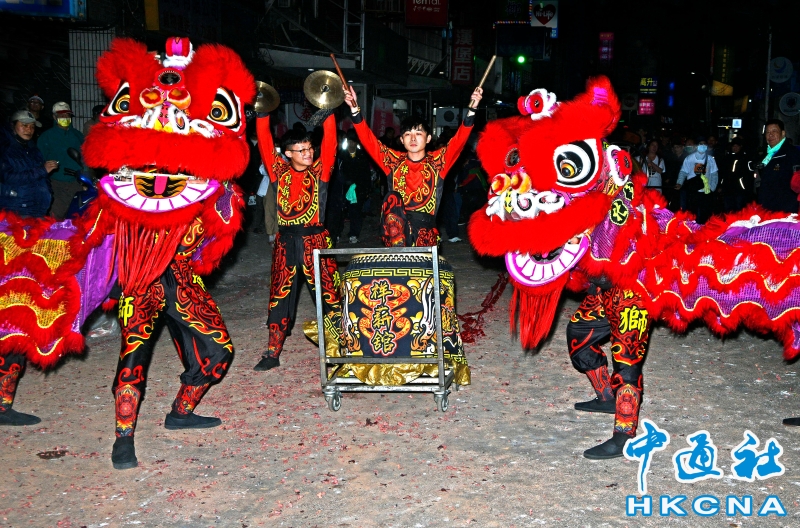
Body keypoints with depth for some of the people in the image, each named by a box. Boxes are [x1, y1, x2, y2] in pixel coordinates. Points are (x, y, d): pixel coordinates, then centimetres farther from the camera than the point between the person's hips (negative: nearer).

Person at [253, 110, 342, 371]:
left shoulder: (319, 171, 2)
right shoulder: (279, 171, 7)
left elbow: (329, 142, -8)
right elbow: (264, 142, 1)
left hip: (315, 239, -2)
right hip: (285, 241, 3)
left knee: (328, 293, -3)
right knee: (280, 296, 7)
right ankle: (273, 352, 16)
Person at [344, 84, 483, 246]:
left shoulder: (437, 160, 6)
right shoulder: (394, 160, 9)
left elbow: (458, 140, -6)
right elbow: (368, 140, 2)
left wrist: (471, 110, -20)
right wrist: (355, 109, -10)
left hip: (425, 228, -1)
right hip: (396, 224, 1)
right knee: (393, 197, -26)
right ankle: (398, 249, -31)